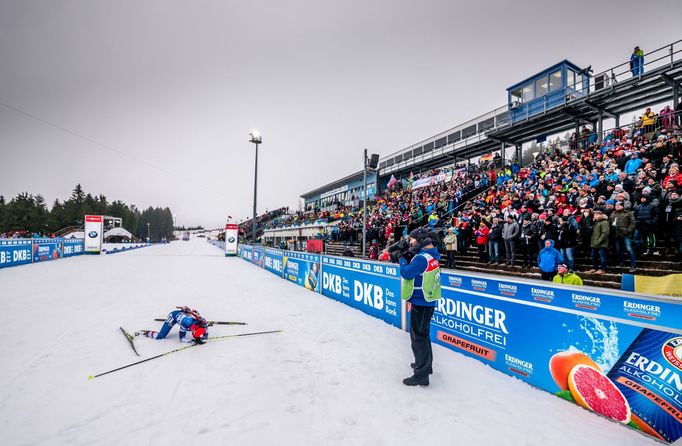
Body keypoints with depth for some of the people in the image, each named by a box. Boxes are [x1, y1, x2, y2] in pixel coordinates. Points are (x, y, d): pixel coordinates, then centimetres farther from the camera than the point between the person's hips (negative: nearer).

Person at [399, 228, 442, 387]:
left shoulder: (422, 258, -22)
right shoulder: (431, 256, 8)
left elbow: (406, 273, -24)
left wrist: (402, 259, -8)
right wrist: (404, 259, 3)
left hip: (420, 303, -10)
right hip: (427, 302, 10)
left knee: (418, 337, -1)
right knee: (423, 334, 24)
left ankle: (421, 376, 8)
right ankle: (426, 364, 42)